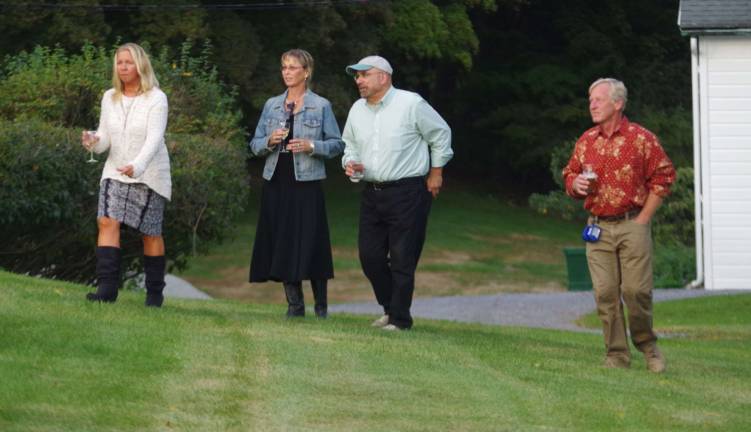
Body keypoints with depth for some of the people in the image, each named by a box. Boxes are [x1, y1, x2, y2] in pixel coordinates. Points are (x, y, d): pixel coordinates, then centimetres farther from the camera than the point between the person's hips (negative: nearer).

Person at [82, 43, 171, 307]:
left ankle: (155, 292, 15)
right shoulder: (110, 98, 6)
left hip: (149, 174, -4)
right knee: (107, 221, -15)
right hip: (116, 171, 4)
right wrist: (94, 142, -18)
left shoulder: (156, 98, -10)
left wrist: (137, 166, -37)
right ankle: (107, 287, -21)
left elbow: (154, 139, -21)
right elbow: (105, 137, 7)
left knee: (151, 233, 3)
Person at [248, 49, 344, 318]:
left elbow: (337, 144, 1)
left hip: (306, 183, -4)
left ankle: (321, 305, 7)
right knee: (282, 245, 2)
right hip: (276, 183, 4)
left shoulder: (321, 106, 2)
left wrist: (311, 146, -15)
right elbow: (255, 145, 14)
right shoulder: (272, 105, 13)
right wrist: (270, 141, -7)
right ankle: (294, 304, 10)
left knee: (311, 244, -5)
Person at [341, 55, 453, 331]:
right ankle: (390, 308, 25)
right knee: (369, 256, 7)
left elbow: (440, 134, 1)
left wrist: (436, 172, 4)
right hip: (372, 193, 6)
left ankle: (399, 319, 4)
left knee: (402, 259, -5)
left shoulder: (411, 104, -10)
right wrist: (350, 164, -1)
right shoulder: (357, 110, 9)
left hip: (407, 192, -6)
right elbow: (349, 145, 21)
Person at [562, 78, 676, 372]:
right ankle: (616, 354, 7)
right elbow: (570, 175, 22)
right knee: (605, 293, -1)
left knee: (636, 290, -8)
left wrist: (643, 218, -5)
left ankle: (647, 345, 14)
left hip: (632, 224, -4)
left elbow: (663, 176, -1)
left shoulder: (641, 138, -2)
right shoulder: (585, 142, 11)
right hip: (598, 227, 4)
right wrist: (575, 184, -4)